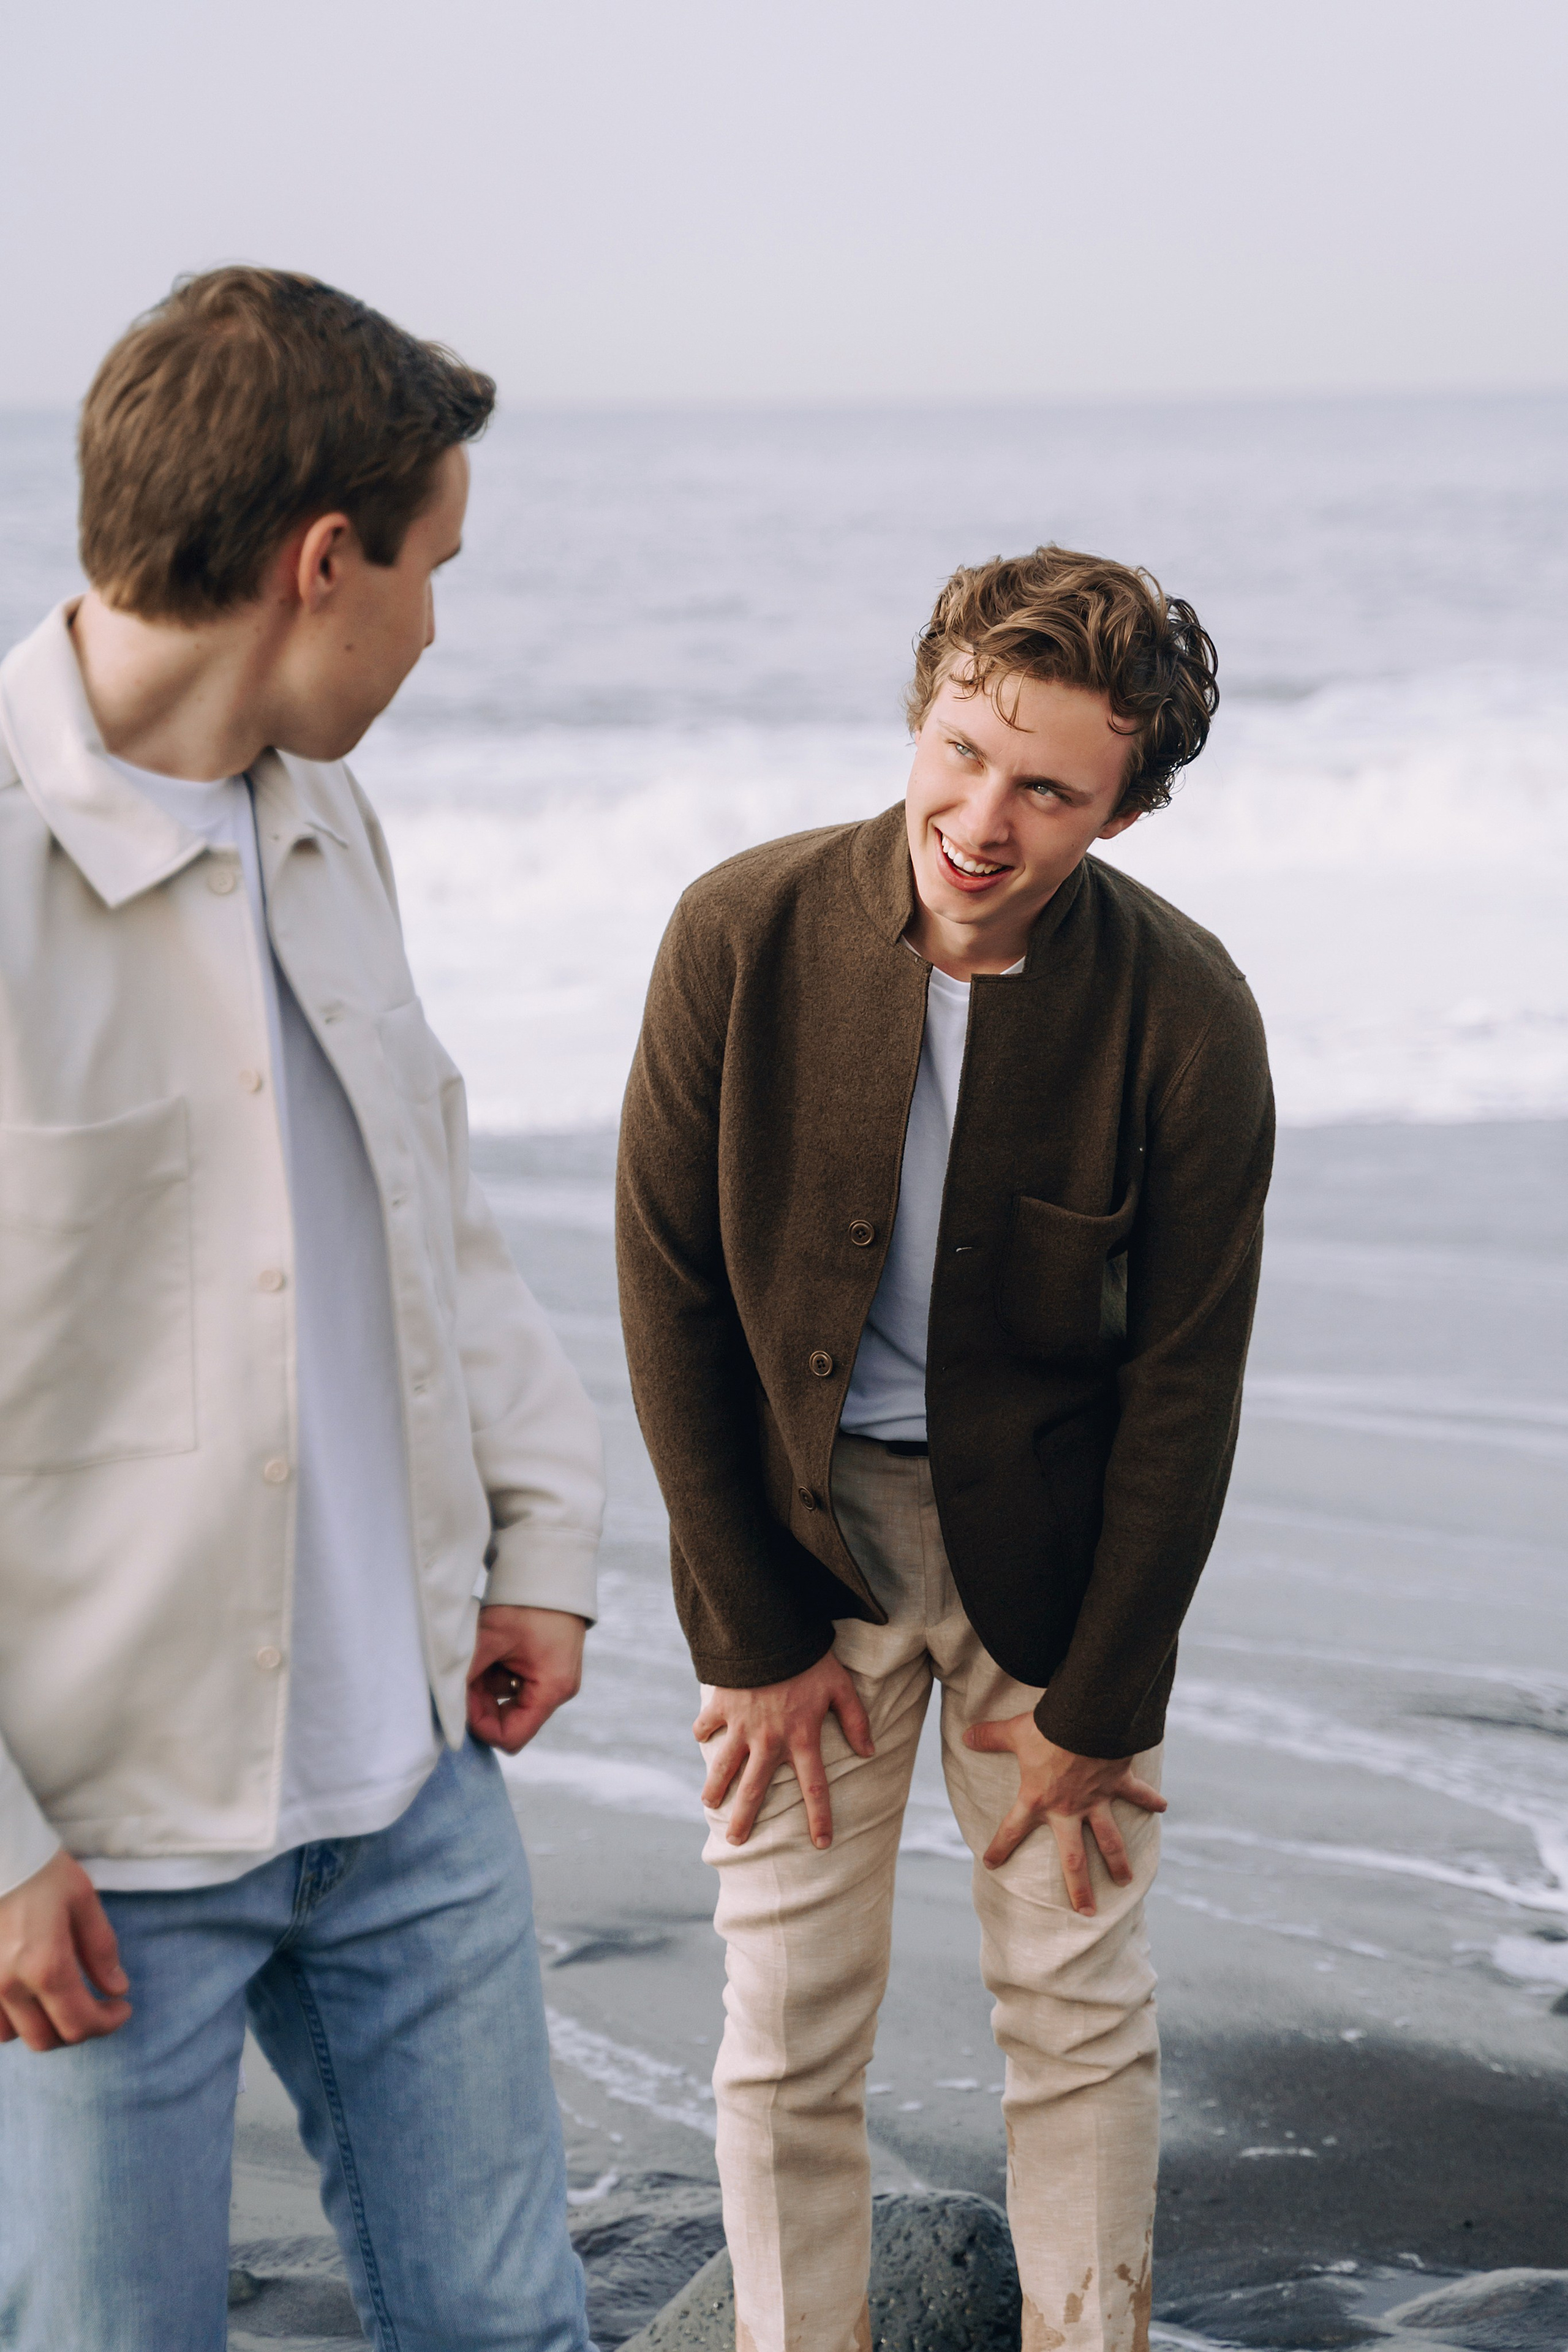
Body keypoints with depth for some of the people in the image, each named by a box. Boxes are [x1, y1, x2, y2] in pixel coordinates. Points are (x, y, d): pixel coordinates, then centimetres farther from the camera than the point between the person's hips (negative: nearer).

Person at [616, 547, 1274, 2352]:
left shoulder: (1184, 1014, -17)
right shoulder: (742, 935, -15)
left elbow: (1184, 1383, -9)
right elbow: (671, 1297, -8)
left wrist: (1095, 1708, -6)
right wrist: (751, 1638, -6)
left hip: (1050, 1541, 0)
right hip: (793, 1521, 0)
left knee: (1079, 2011, 9)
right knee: (787, 2034, 5)